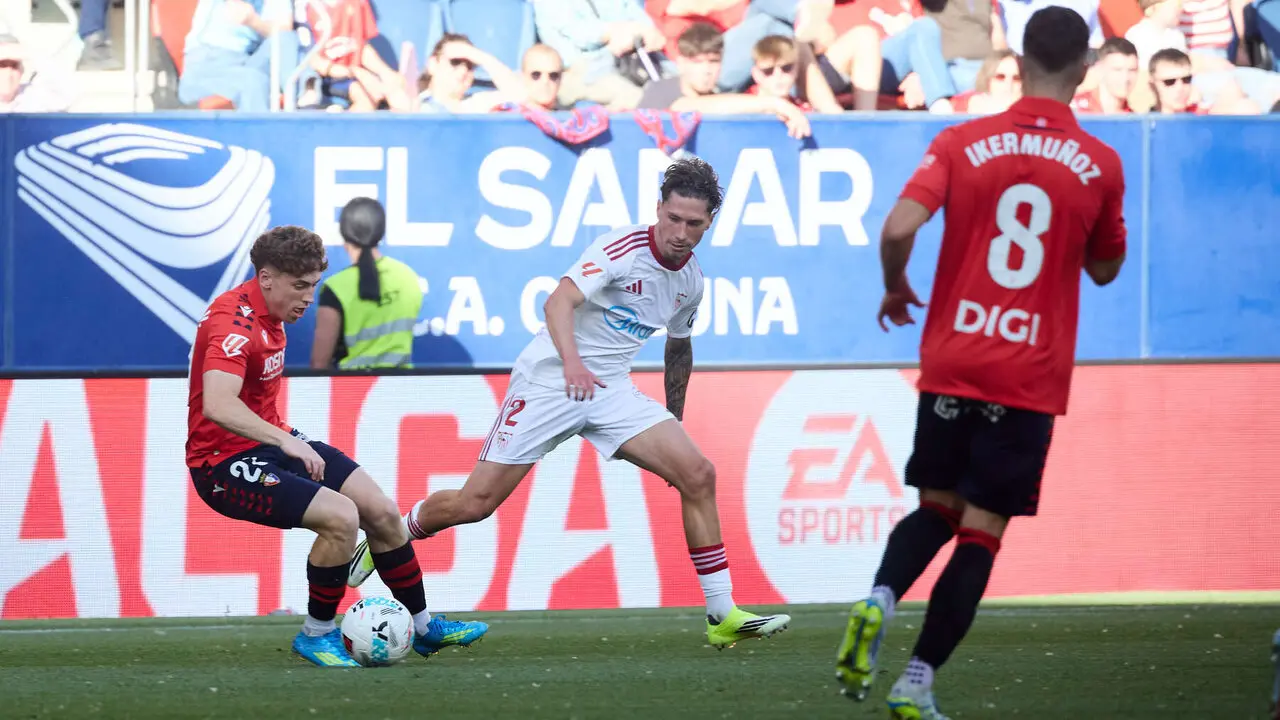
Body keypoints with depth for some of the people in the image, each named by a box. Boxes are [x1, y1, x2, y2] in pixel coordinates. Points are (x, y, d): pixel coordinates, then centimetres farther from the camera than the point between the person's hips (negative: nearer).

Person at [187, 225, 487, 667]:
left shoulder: (268, 315, 8)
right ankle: (316, 635, -7)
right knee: (340, 516, -26)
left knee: (381, 512, 5)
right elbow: (217, 405, -41)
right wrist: (284, 441, -47)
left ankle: (424, 627, 21)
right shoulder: (234, 323, -24)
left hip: (271, 443, 10)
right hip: (225, 463, -10)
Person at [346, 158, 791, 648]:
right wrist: (572, 362, -47)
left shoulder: (690, 280, 6)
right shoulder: (623, 248, -17)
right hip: (549, 381, -6)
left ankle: (723, 616, -9)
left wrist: (674, 424, 27)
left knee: (697, 475, -12)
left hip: (612, 391, 6)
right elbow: (560, 300, -30)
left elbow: (679, 348, 25)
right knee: (476, 503, -7)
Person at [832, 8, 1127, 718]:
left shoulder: (961, 143, -2)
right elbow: (1104, 269, 12)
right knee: (981, 533, 4)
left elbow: (898, 229, -12)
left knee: (937, 508, 19)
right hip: (1031, 381, -2)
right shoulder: (1099, 165, -2)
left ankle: (879, 599, -9)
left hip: (951, 366, 2)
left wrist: (895, 288, 7)